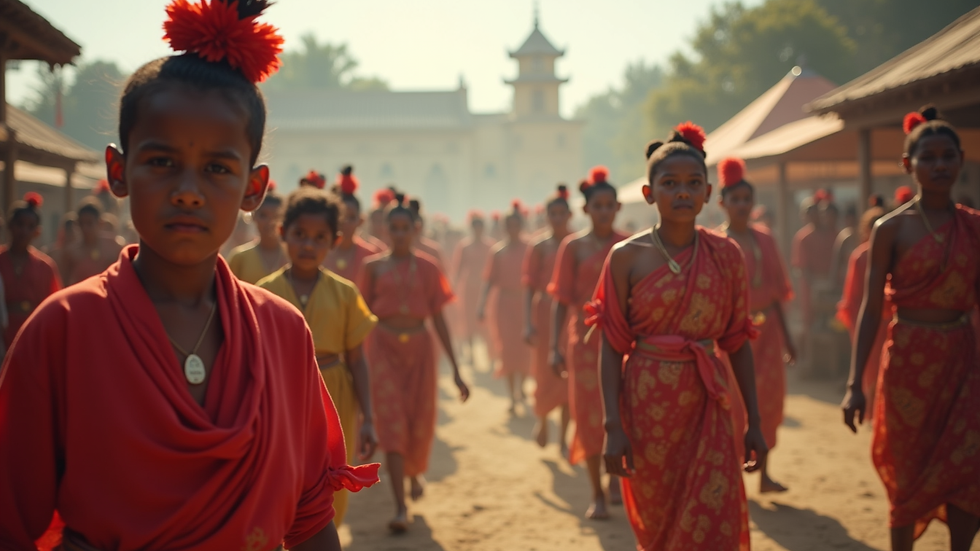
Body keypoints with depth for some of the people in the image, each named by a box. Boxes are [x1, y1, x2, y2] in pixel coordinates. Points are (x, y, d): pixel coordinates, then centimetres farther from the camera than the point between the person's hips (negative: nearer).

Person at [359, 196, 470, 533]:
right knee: (391, 424, -9)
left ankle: (415, 472, 44)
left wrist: (455, 369, 1)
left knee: (420, 423, 9)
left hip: (419, 348, 1)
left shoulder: (427, 267, 3)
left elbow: (439, 319, 4)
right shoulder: (374, 266, 3)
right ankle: (400, 508, -10)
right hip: (384, 348, -1)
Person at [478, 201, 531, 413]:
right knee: (508, 350, 1)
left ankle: (520, 385, 29)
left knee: (525, 348, 3)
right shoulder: (497, 251, 3)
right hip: (504, 303, 1)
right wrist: (482, 305, -8)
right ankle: (513, 397, 7)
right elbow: (489, 280, 1)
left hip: (525, 302, -1)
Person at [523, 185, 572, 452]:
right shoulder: (539, 247, -1)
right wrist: (528, 324, -13)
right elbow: (530, 288, -4)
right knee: (547, 377, 2)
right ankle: (542, 420, 33)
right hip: (546, 316, -2)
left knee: (570, 377, 1)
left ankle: (564, 437, 13)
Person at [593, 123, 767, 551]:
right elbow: (612, 348, -4)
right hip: (647, 402, -1)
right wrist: (613, 427, -10)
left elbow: (738, 343, 6)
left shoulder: (726, 254, 3)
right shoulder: (627, 256, -4)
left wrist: (754, 422, 5)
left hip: (706, 406, 1)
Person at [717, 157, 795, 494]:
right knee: (735, 401, 0)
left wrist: (786, 336, 14)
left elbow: (777, 291, 13)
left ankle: (764, 473, 18)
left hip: (767, 328, 5)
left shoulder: (764, 239, 9)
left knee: (768, 401, 8)